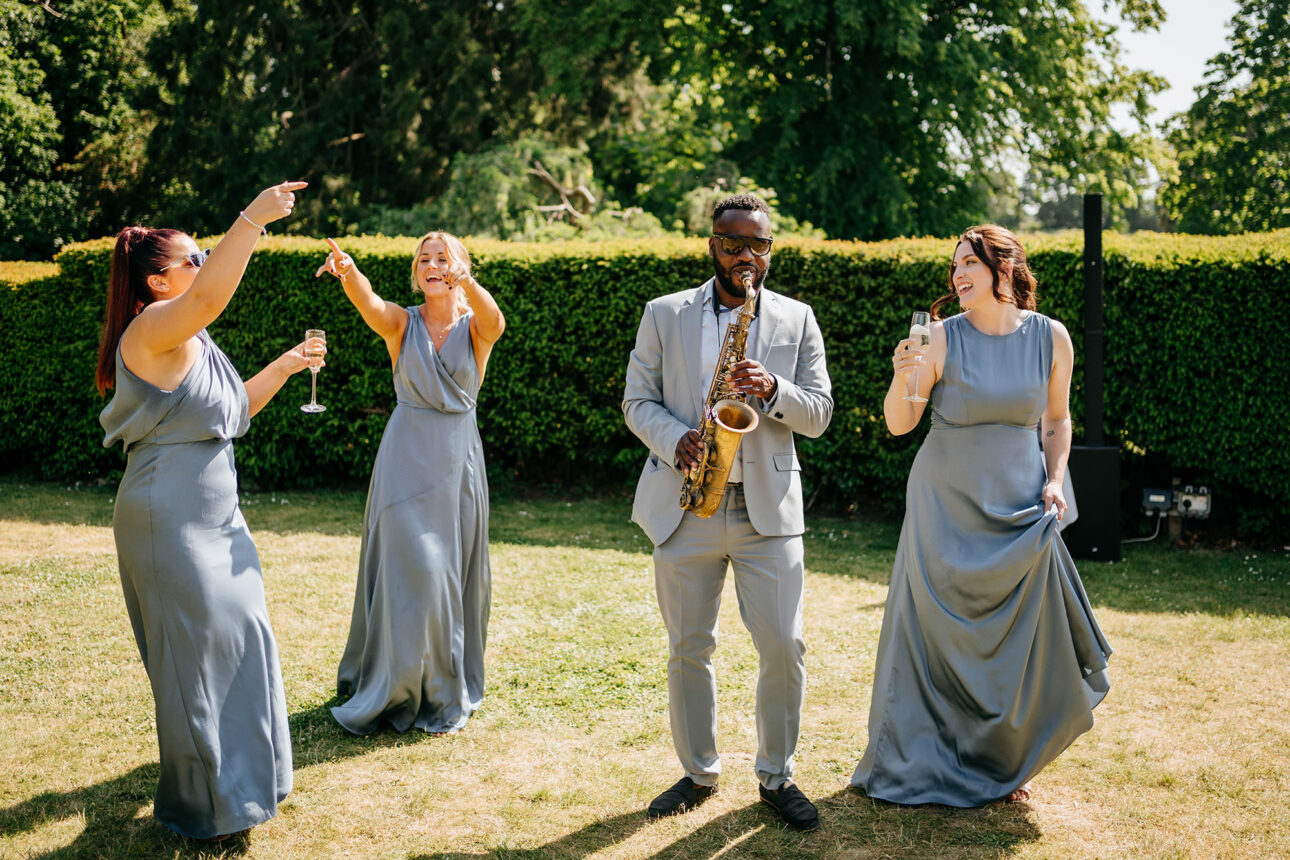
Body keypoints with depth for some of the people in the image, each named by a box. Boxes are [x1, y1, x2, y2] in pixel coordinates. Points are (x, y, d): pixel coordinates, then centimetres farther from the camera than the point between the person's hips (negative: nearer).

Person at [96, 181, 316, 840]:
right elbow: (210, 296, -38)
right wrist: (251, 221, -38)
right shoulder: (152, 329, -16)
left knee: (236, 637, 17)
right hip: (168, 518, -10)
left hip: (213, 513, 10)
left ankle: (236, 777, 35)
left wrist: (283, 367, 16)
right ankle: (200, 805, 15)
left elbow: (233, 407, 25)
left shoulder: (194, 342, 15)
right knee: (195, 651, 0)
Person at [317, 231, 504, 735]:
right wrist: (348, 272, -44)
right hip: (407, 455, -1)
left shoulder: (474, 326, 1)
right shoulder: (401, 323, 1)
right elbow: (368, 303, -21)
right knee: (409, 569, -5)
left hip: (459, 461, 1)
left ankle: (448, 695, 25)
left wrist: (466, 282, -44)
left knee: (455, 574, 9)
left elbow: (494, 324, -24)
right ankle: (395, 687, 12)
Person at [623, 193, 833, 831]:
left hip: (768, 508, 0)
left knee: (784, 648, -3)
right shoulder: (664, 315, 8)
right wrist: (676, 441, -14)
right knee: (688, 648, 8)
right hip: (684, 508, 0)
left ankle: (776, 776, 16)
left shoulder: (797, 320, 8)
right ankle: (699, 773, 25)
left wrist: (772, 390, -15)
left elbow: (819, 415, 5)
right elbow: (637, 401, 6)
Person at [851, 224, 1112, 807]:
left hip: (1019, 507, 2)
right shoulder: (942, 338, -9)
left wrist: (1055, 479, -1)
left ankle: (1006, 763, 24)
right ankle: (925, 760, 21)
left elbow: (1057, 419, 12)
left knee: (1023, 639, 4)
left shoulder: (1050, 337, -1)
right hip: (946, 503, -2)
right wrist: (903, 379, -24)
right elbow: (899, 425, -6)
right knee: (937, 630, 3)